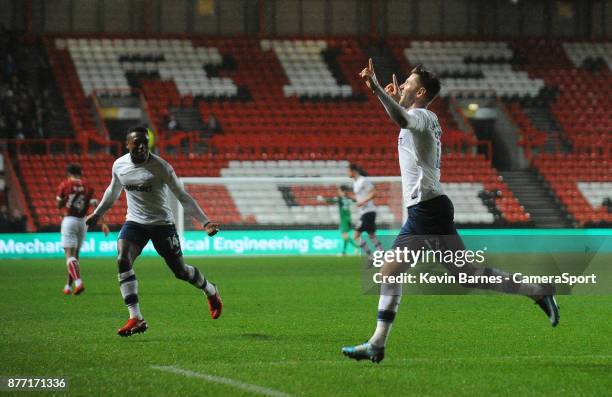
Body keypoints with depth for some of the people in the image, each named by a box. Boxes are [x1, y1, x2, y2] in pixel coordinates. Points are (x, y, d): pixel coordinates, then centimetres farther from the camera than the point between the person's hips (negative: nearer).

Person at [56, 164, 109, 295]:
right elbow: (96, 205, -2)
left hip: (69, 220, -4)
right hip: (83, 221, 4)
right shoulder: (87, 187, 5)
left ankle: (78, 282, -29)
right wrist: (103, 223, -1)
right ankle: (68, 286, 21)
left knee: (69, 255, -8)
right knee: (75, 254, 16)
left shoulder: (64, 185, -3)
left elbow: (59, 205, 3)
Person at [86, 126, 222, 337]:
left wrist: (205, 222, -17)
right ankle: (136, 318, -21)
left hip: (162, 223, -3)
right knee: (122, 260, -22)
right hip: (135, 222, 3)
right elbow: (113, 191, 19)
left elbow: (182, 196, -11)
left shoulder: (160, 166, -16)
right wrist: (97, 213, 29)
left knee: (180, 270, 3)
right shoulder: (119, 165, -3)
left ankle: (211, 292, 38)